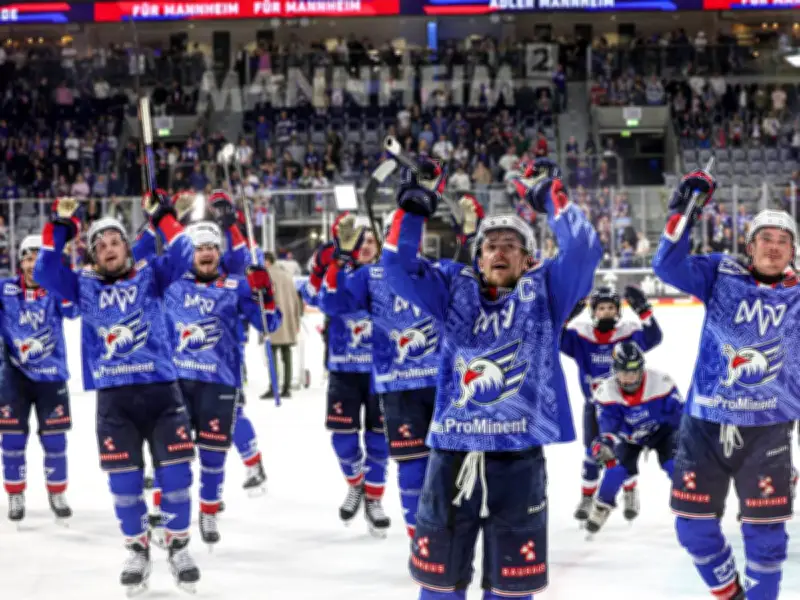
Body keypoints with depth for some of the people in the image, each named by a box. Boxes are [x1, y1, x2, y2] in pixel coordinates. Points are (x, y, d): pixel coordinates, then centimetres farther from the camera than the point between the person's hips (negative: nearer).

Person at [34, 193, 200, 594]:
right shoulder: (83, 285, 9)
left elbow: (182, 257, -5)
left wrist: (162, 217, -9)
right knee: (124, 480, 1)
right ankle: (137, 551, 19)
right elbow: (44, 273, 0)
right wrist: (59, 228, -5)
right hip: (113, 398, 1)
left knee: (175, 472, -1)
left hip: (161, 390, -1)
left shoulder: (150, 275, 7)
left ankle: (178, 546, 17)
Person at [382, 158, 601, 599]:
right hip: (452, 454, 2)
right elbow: (398, 268, 5)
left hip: (517, 457, -2)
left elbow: (583, 250, -7)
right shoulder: (455, 288, 11)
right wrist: (413, 206, -4)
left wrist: (550, 195, -8)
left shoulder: (545, 289, 6)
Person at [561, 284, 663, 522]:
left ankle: (630, 493, 25)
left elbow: (652, 338, -27)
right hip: (594, 404, 0)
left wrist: (643, 310, -38)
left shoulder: (629, 332, -12)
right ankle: (587, 498, 17)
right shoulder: (580, 334, -9)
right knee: (593, 451, 1)